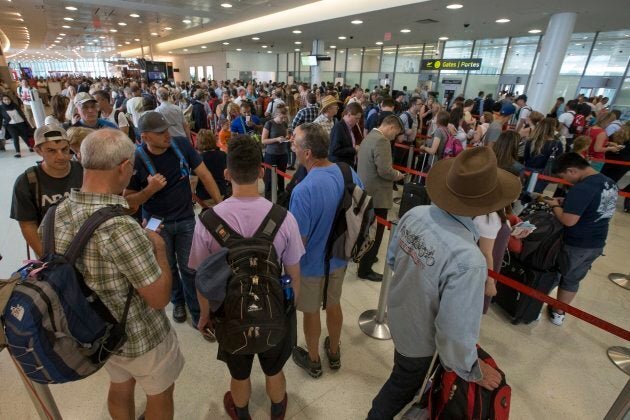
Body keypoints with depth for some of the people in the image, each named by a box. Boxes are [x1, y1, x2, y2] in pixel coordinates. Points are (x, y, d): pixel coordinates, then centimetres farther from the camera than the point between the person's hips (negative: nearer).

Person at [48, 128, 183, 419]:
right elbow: (159, 297, -27)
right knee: (160, 395, 21)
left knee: (120, 386, 31)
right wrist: (159, 248, -14)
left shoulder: (59, 213, -11)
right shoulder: (120, 228, -36)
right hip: (140, 337, -7)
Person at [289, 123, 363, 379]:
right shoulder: (349, 173, -13)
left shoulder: (304, 191, -34)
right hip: (340, 258, 6)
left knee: (311, 312, 19)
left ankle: (313, 361, 45)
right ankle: (334, 353, 51)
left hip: (312, 264, -6)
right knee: (333, 304, 27)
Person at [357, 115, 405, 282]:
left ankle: (361, 255, 42)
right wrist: (397, 175, -8)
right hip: (377, 195, -10)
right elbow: (384, 171, -27)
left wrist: (393, 173, 14)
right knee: (374, 233, 1)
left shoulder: (370, 136, 13)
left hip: (366, 192, 10)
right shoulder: (381, 141, -20)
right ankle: (365, 269, 12)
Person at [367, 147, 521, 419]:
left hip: (398, 313, 7)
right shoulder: (468, 260, -41)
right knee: (403, 386, 27)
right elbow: (455, 332, -32)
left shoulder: (415, 214, -20)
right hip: (419, 335, -6)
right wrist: (472, 371, -12)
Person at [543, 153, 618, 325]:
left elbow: (568, 220, -28)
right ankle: (559, 312, 32)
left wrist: (555, 206, -11)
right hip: (597, 243, 8)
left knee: (564, 276, 13)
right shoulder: (610, 183, 4)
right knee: (573, 279, 19)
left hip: (576, 245, -8)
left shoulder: (581, 189, -26)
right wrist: (566, 202, 7)